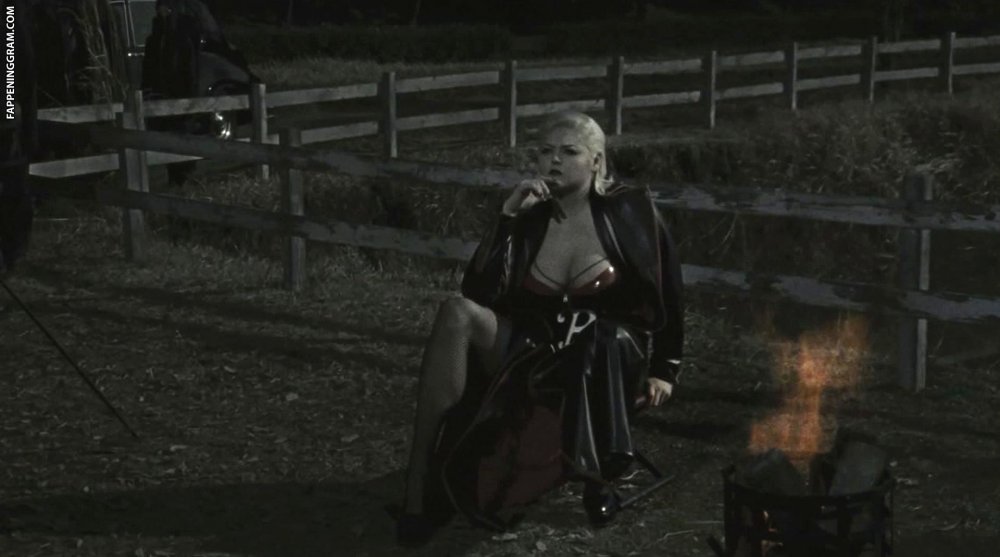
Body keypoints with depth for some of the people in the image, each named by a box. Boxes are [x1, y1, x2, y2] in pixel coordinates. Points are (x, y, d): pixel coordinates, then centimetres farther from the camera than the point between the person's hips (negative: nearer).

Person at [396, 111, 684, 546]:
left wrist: (664, 370, 5)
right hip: (531, 351, 3)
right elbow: (478, 293, -9)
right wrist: (506, 217, -15)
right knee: (457, 312, -25)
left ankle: (596, 476, -16)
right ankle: (422, 486, -31)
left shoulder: (629, 213, -4)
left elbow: (666, 294, 5)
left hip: (605, 363, -3)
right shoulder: (528, 217, 3)